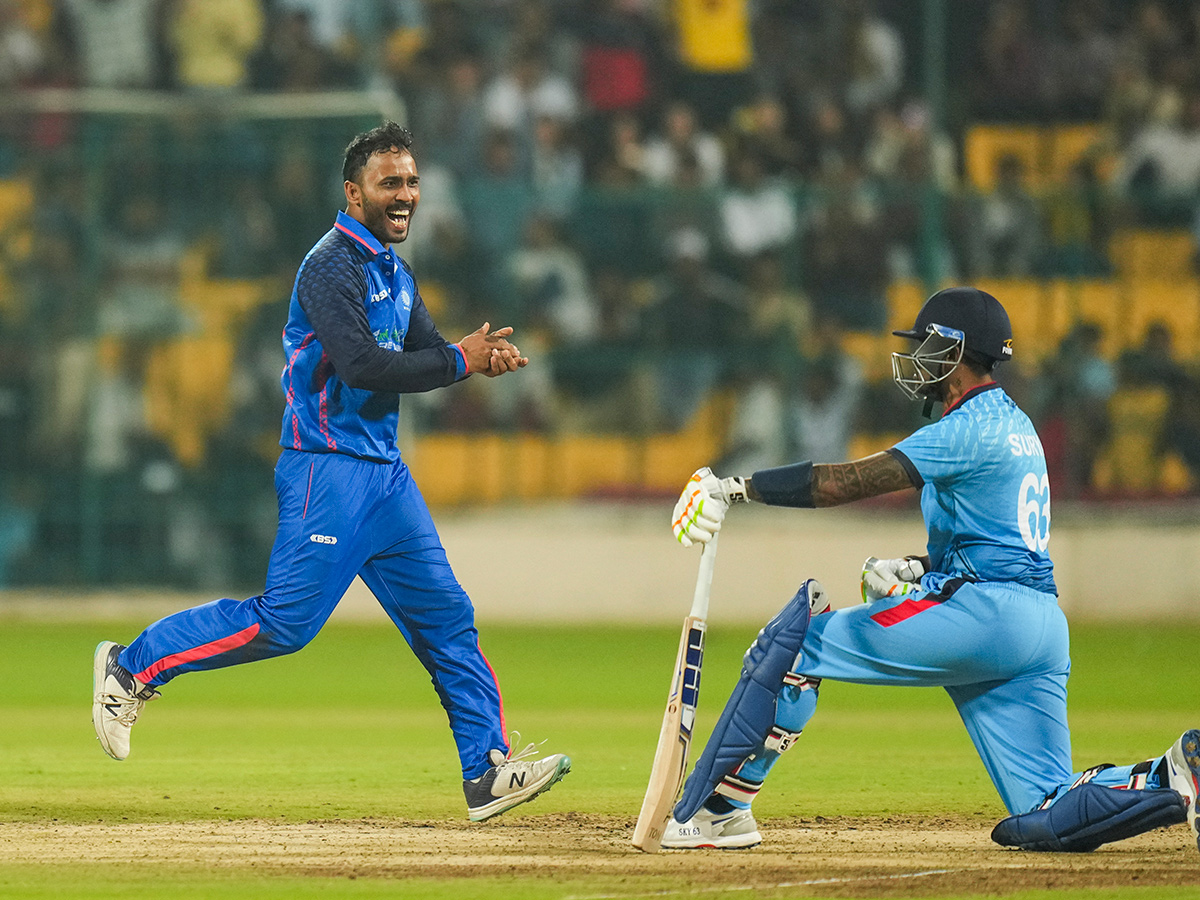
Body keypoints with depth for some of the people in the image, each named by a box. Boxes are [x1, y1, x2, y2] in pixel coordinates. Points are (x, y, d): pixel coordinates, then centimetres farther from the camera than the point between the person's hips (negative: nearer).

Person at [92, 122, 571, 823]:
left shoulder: (393, 270, 18)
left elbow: (423, 357, 13)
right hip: (329, 470, -9)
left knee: (447, 618, 4)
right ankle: (134, 666, 2)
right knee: (286, 621, -12)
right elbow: (361, 364, -23)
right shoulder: (333, 267, -13)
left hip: (385, 472, 9)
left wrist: (482, 357, -8)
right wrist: (460, 362, -18)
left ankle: (489, 772, 5)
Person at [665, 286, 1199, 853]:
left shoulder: (971, 428, -8)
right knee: (1044, 819, 6)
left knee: (798, 642, 0)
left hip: (980, 614, -9)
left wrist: (737, 486, -10)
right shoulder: (1013, 424, 23)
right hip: (1042, 624, 9)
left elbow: (845, 483, -15)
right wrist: (914, 570, 13)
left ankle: (718, 807, -3)